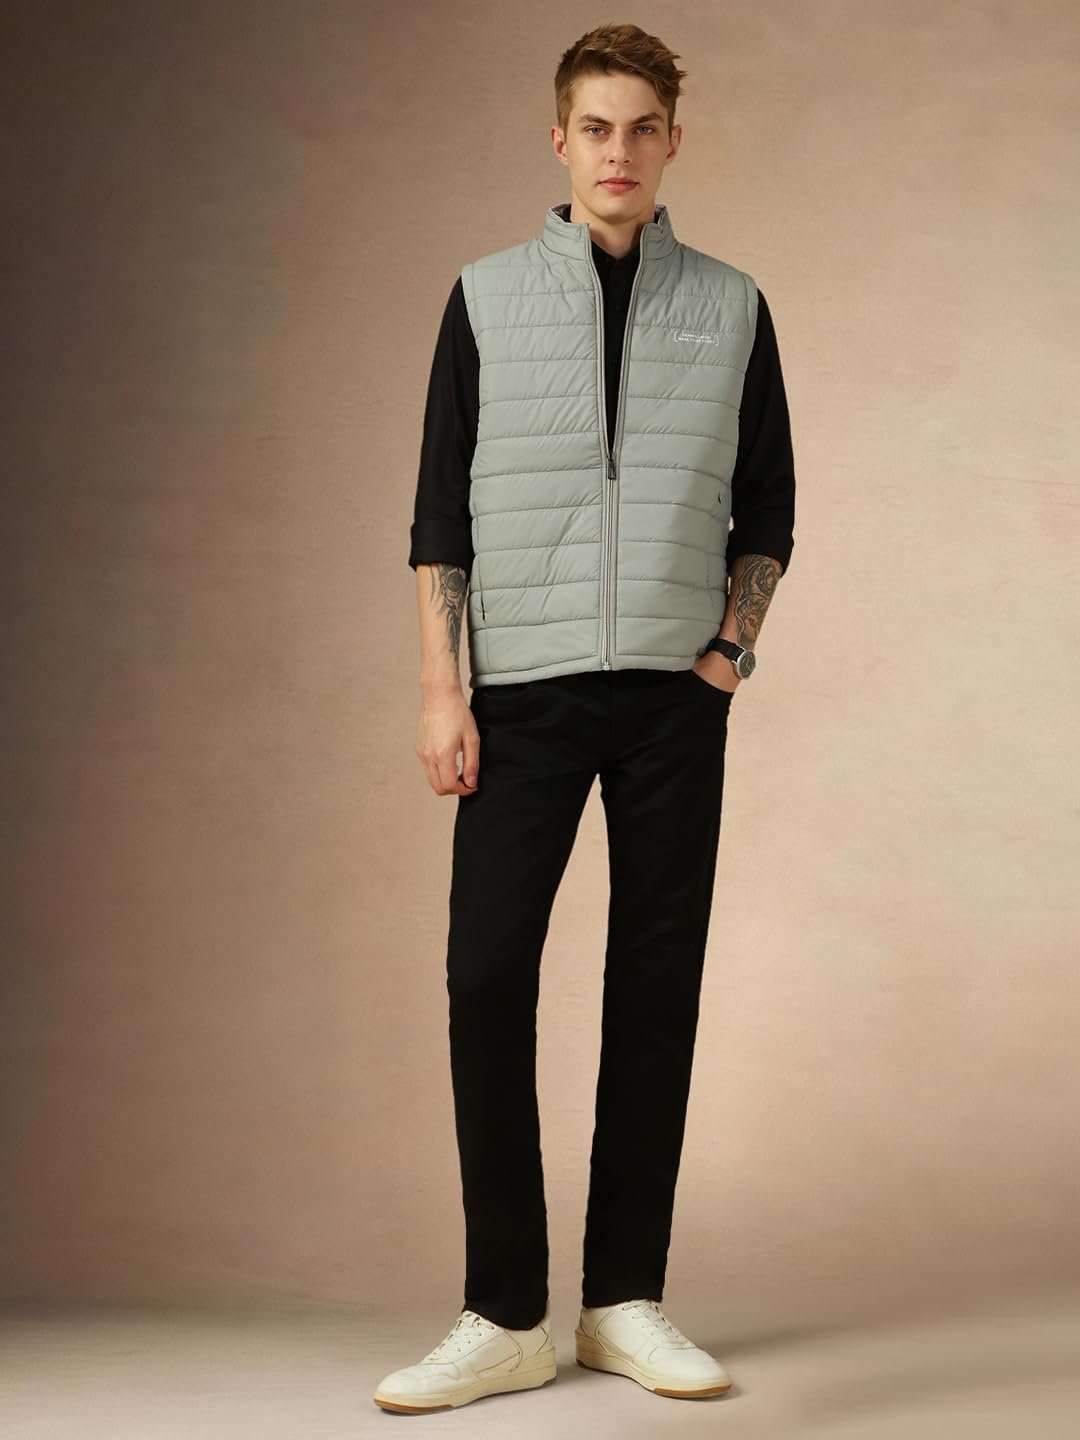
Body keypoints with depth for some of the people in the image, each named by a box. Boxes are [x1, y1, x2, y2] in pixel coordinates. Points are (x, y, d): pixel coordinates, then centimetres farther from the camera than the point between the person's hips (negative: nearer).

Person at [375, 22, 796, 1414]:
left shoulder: (731, 307, 9)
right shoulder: (488, 296, 7)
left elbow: (766, 504, 14)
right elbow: (442, 510, 4)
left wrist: (732, 644, -2)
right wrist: (440, 691, -4)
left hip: (675, 695, 1)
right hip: (526, 686, -1)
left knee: (657, 987, 2)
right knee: (487, 981, -8)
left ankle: (626, 1300, 11)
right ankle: (504, 1317, 0)